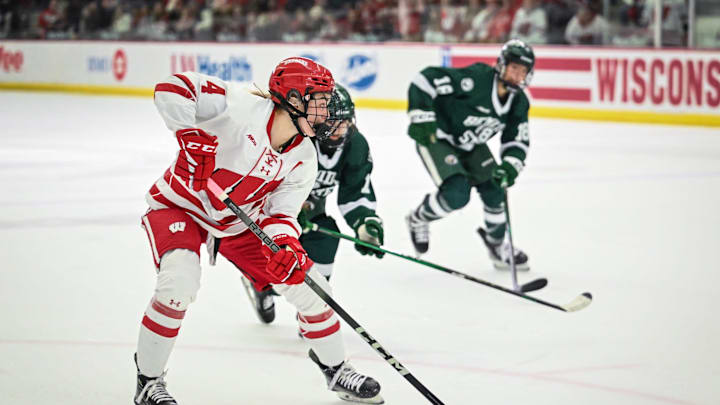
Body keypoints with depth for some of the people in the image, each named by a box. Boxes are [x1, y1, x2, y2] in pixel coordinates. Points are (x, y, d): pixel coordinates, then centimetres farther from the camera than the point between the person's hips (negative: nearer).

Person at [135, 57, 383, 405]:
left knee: (306, 285, 1)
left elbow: (281, 213, -10)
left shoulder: (303, 160, -9)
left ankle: (336, 370, 25)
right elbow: (172, 89, -34)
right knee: (179, 282, -32)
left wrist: (285, 245, -32)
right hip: (182, 206, -6)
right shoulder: (241, 108, -29)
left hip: (239, 223, 6)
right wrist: (194, 137, -42)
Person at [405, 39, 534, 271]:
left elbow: (518, 141, -1)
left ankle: (497, 247, 27)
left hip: (470, 145, 7)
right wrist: (421, 119, -32)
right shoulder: (476, 79, -30)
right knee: (457, 193, -22)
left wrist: (510, 167, -20)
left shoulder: (519, 103, -7)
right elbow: (424, 80, -31)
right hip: (436, 137, -7)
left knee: (494, 191, 4)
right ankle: (418, 220, 9)